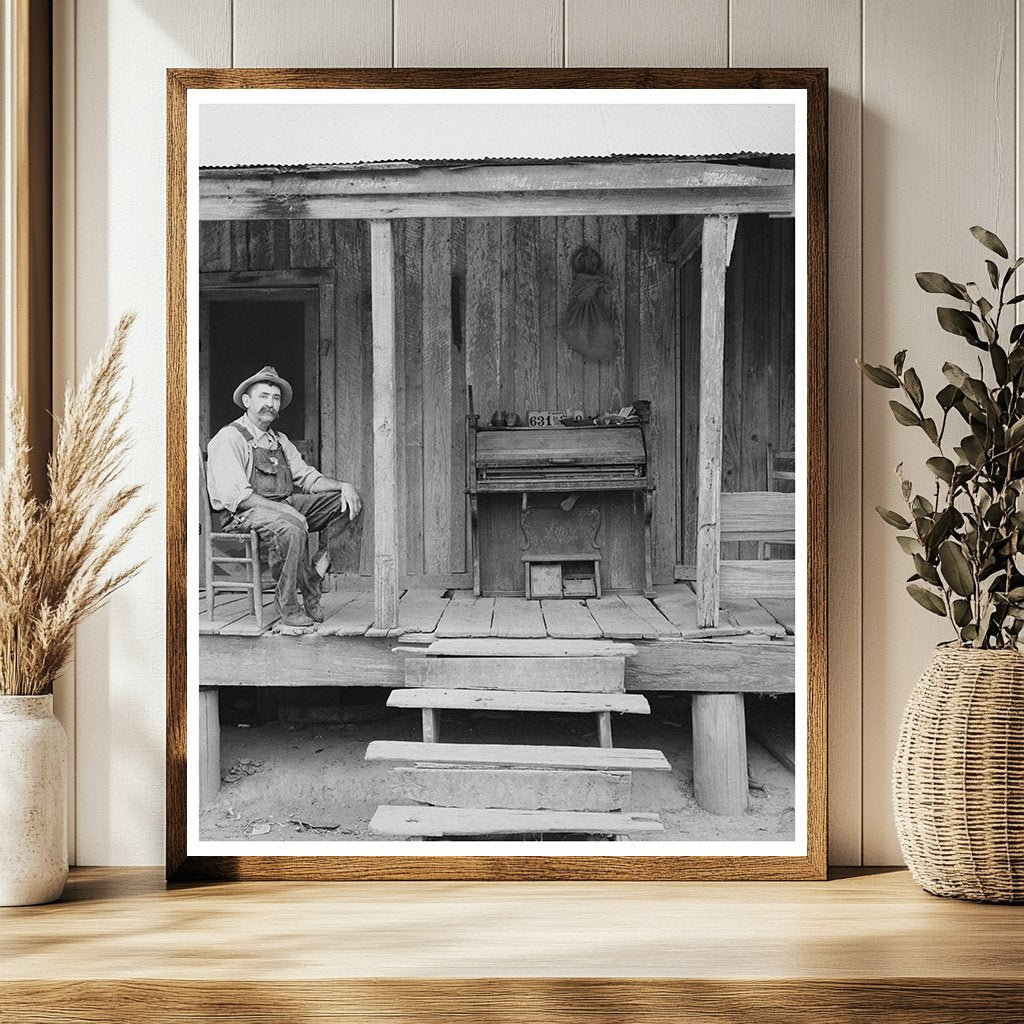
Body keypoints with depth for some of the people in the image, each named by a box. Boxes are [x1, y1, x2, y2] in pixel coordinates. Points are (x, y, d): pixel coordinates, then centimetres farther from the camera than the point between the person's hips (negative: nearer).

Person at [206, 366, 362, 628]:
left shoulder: (279, 441, 21)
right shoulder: (229, 439, -6)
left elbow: (307, 477, 16)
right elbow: (234, 494, -17)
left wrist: (343, 486, -4)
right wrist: (281, 508, -25)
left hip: (285, 506, 8)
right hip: (241, 513, -8)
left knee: (349, 502, -5)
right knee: (293, 525, -39)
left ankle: (314, 572, -15)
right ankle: (289, 607, -27)